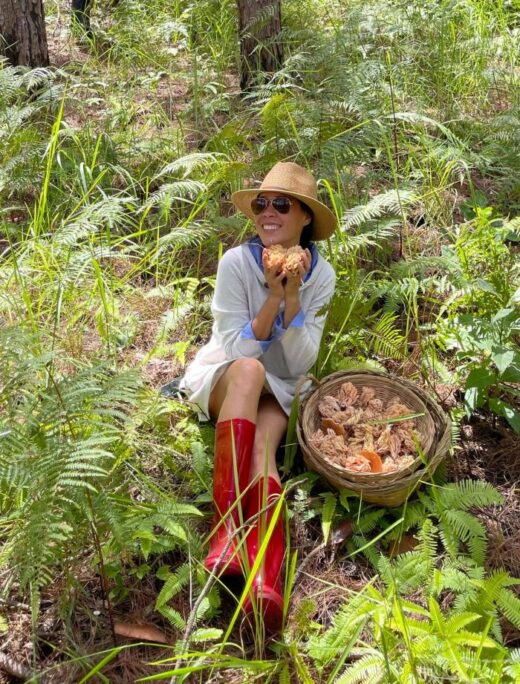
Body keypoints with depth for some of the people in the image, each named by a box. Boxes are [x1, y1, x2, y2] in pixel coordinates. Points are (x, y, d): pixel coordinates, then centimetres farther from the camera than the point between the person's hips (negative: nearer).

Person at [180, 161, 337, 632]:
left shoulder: (321, 275, -9)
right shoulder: (236, 262, -16)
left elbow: (300, 364, -13)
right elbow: (237, 349, -16)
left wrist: (292, 296, -25)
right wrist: (273, 296, -27)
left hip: (275, 390, 2)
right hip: (220, 378, -1)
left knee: (262, 445, -32)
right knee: (248, 370, -37)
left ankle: (266, 580, -53)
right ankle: (226, 524, -46)